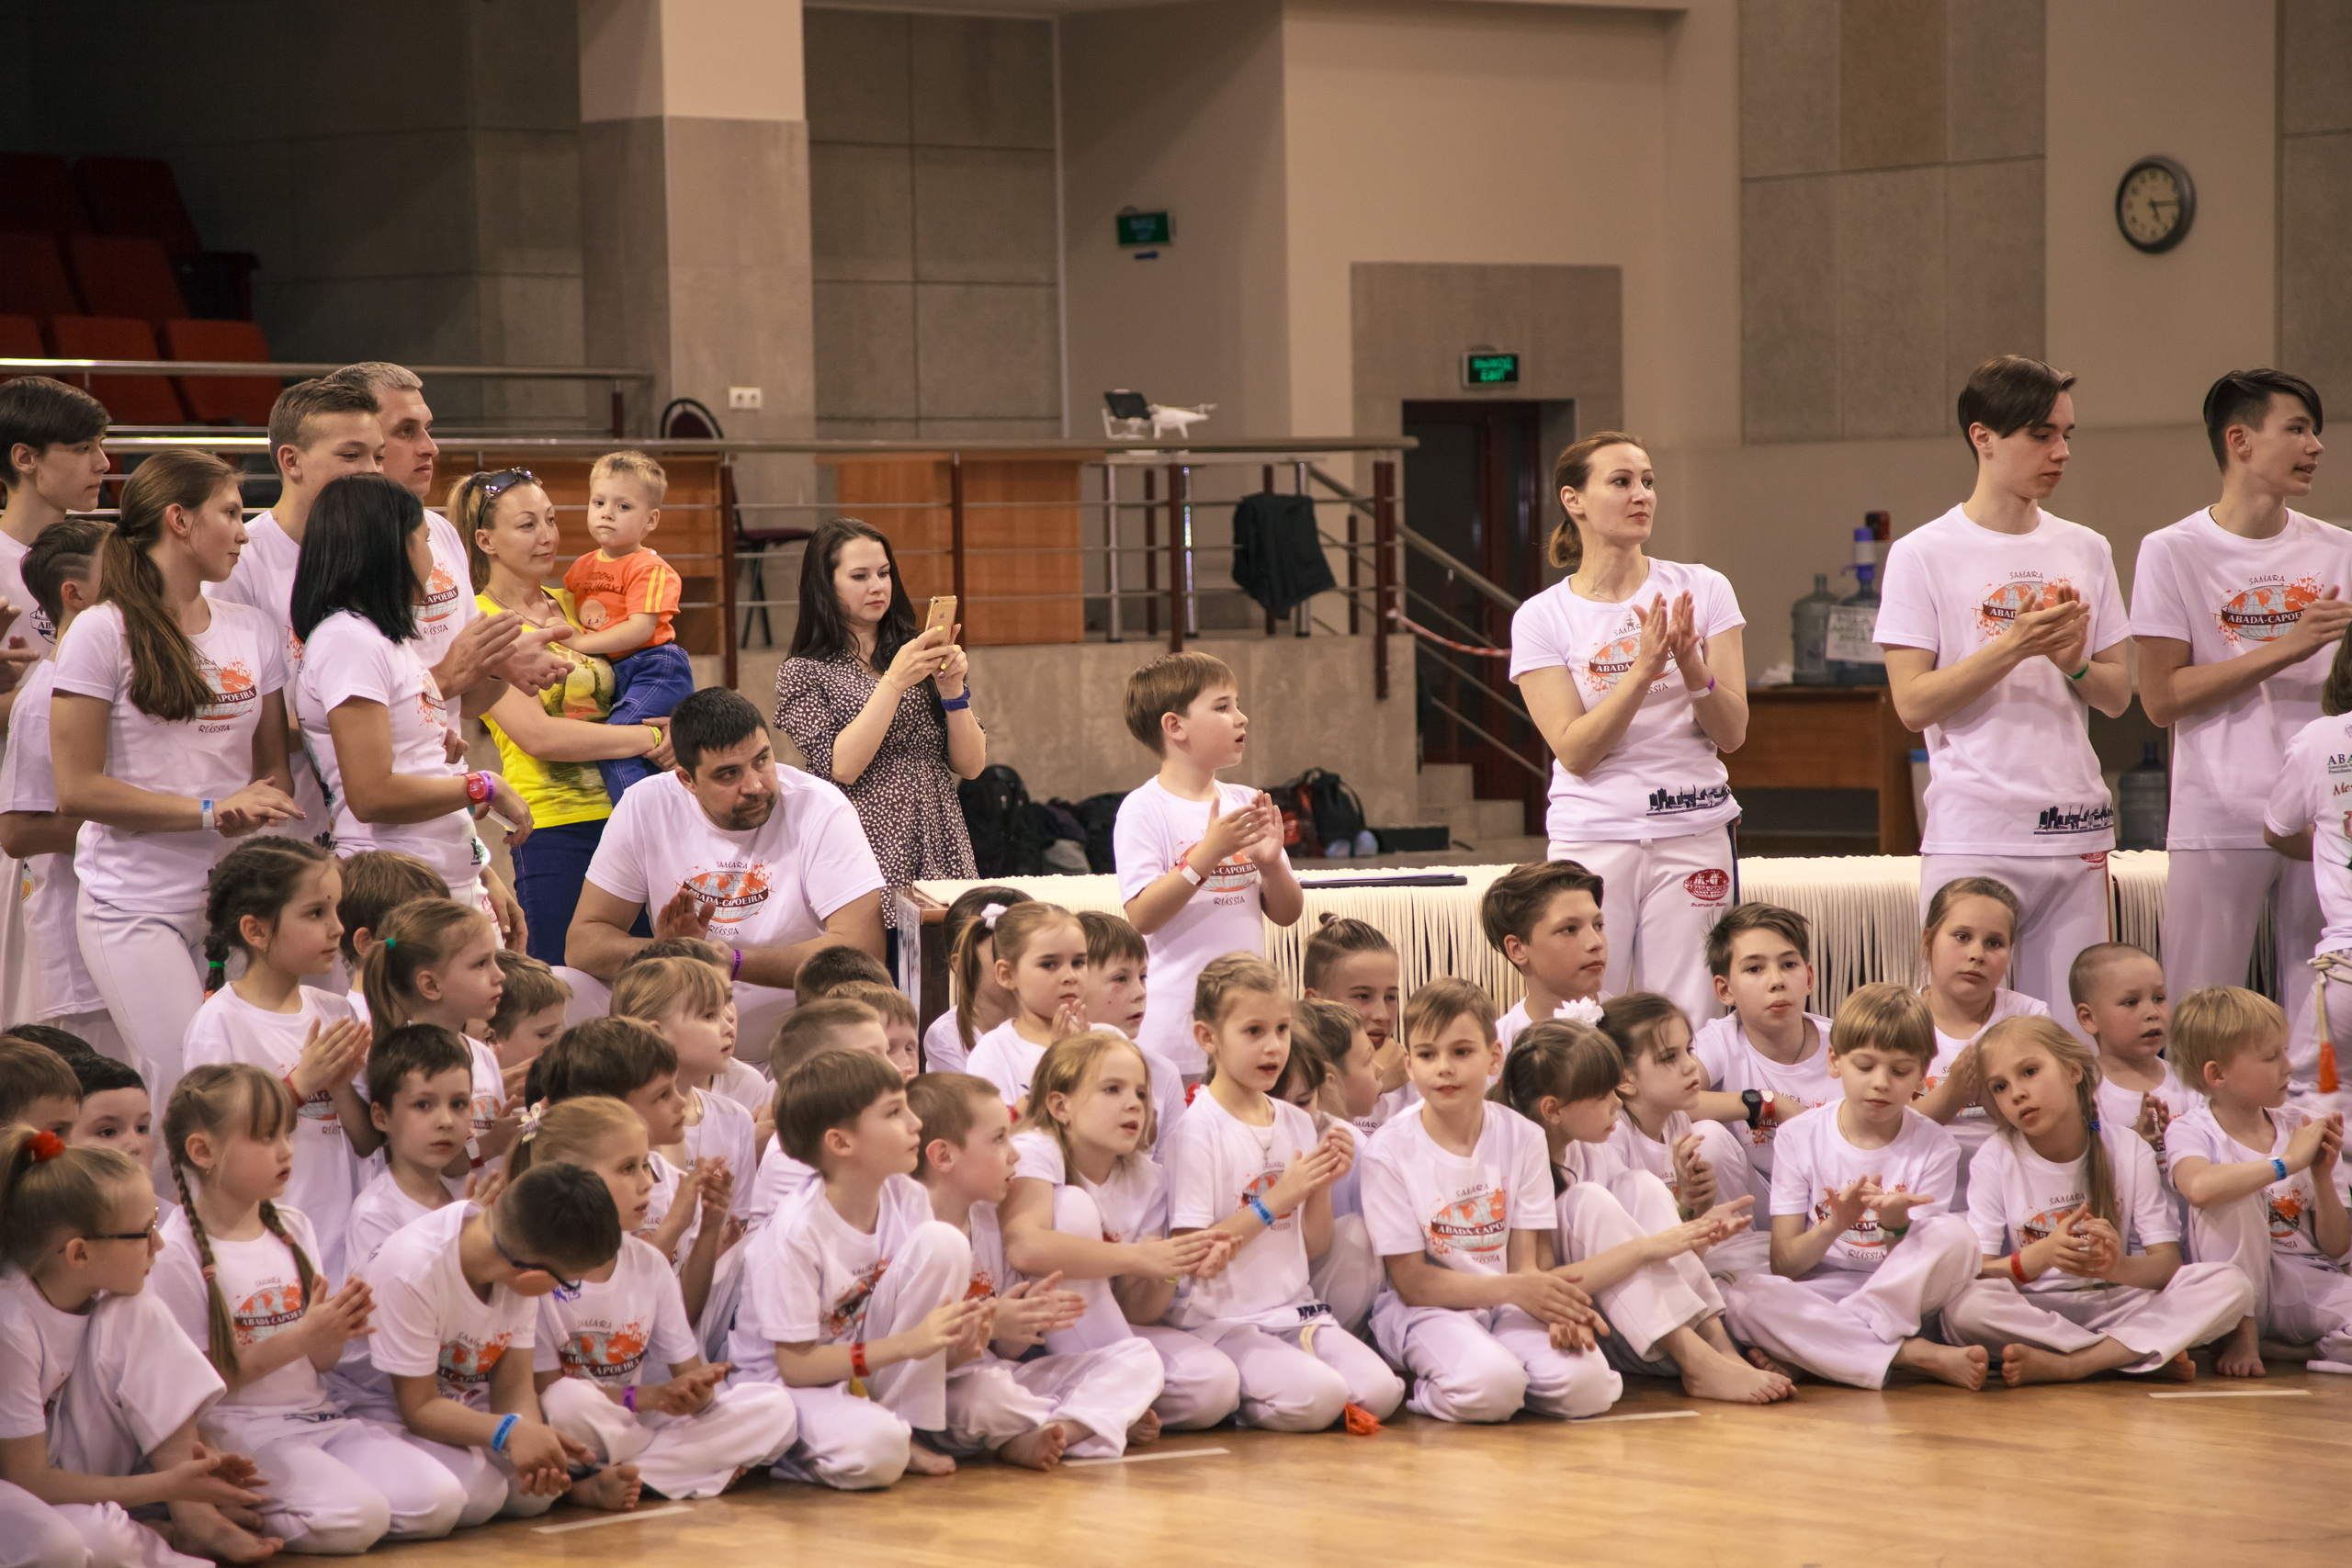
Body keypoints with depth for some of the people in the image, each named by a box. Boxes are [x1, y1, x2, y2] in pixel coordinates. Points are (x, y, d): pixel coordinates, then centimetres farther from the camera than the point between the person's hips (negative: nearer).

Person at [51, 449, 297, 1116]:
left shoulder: (254, 631, 10)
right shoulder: (103, 632, -6)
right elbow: (78, 788, -9)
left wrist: (261, 808, -7)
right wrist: (211, 811, -14)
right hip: (134, 905, -5)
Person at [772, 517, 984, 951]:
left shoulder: (917, 654, 14)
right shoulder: (803, 673, 4)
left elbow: (971, 765, 10)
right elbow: (841, 767, -10)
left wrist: (952, 688, -5)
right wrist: (895, 682, -13)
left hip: (942, 862, 3)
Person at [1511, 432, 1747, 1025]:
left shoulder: (1702, 590, 4)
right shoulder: (1541, 618, 1)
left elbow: (1732, 733, 1)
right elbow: (1575, 751, -9)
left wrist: (1691, 666, -17)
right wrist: (1644, 668, -20)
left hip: (1693, 836, 1)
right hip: (1592, 838, -1)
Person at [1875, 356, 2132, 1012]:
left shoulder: (2086, 551, 12)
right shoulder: (1923, 555, -2)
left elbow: (2118, 696, 14)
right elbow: (1913, 703, -8)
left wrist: (2075, 664, -7)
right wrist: (2014, 645, -17)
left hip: (2076, 830, 4)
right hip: (1971, 835, -4)